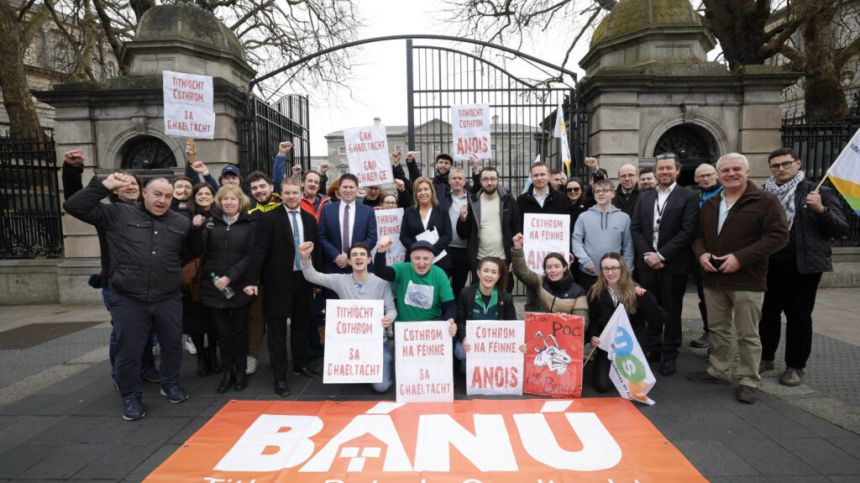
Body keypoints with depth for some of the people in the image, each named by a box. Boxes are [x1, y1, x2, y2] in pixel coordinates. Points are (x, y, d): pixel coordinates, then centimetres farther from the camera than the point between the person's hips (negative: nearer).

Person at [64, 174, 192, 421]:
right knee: (129, 351, 9)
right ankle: (130, 396, 29)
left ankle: (170, 384, 40)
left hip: (168, 299, 2)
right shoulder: (118, 214, -3)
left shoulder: (181, 222, 4)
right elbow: (74, 206, -6)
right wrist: (104, 186, -12)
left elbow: (193, 253, 10)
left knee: (173, 345, 16)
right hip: (128, 300, -2)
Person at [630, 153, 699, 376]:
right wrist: (647, 254, -7)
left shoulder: (688, 197, -3)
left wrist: (661, 255, -15)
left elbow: (688, 231, -11)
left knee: (672, 311, 6)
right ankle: (652, 349, 25)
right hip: (647, 262, 4)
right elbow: (635, 228, 6)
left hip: (673, 264, -3)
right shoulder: (644, 196, 11)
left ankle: (669, 355, 19)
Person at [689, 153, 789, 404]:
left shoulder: (765, 201, -6)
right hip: (713, 278, 6)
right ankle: (718, 371, 28)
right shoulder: (710, 204, 13)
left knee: (747, 334, 2)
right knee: (717, 329, 15)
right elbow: (698, 234, 18)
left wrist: (741, 258, -20)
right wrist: (701, 253, -4)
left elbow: (778, 235, -13)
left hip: (747, 280, -5)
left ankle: (749, 380, 14)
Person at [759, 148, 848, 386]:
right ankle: (766, 357, 27)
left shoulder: (818, 192, -2)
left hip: (803, 265, -3)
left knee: (798, 316, 6)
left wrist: (822, 210, -21)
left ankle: (795, 366, 19)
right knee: (768, 312, 12)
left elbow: (842, 229, -6)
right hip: (770, 265, 3)